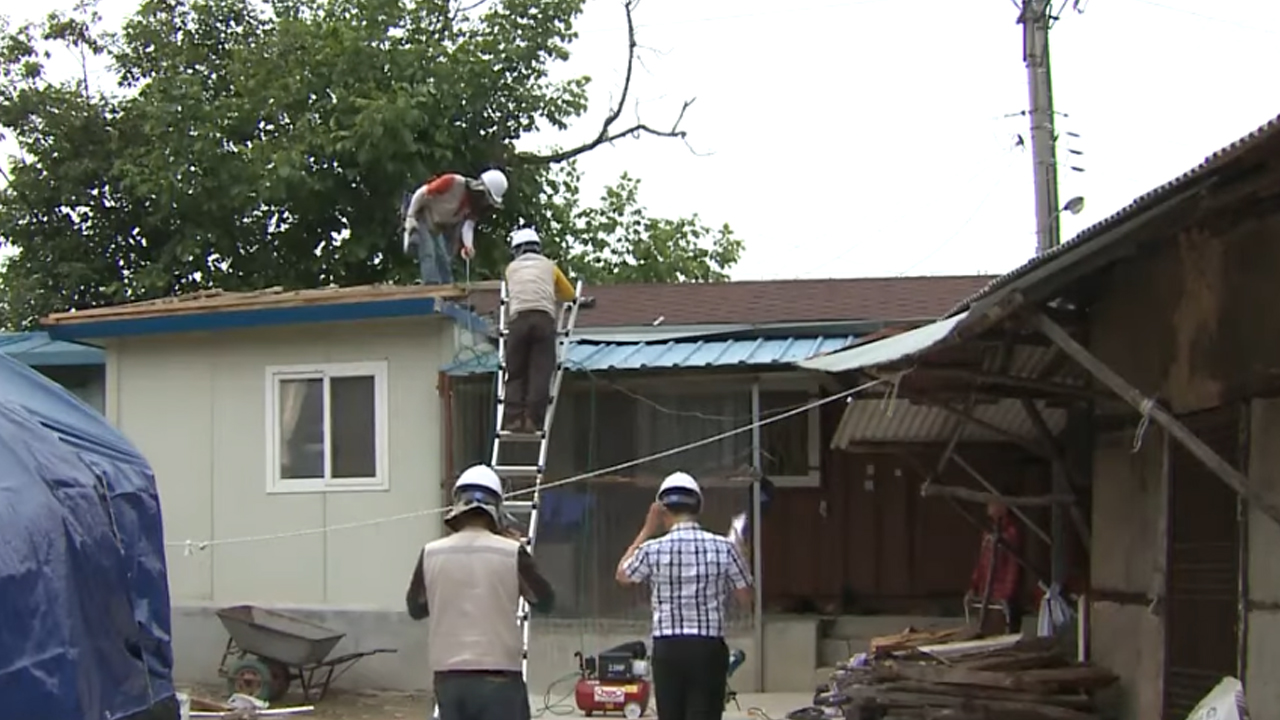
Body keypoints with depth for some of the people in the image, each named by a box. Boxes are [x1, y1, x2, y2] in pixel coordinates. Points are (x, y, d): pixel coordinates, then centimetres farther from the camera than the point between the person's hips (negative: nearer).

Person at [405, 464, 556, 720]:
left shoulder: (431, 554, -2)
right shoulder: (510, 553, -8)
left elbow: (415, 607, 13)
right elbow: (544, 601, 6)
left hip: (449, 676, 3)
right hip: (499, 677, -3)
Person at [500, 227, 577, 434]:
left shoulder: (512, 268, 26)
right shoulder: (548, 266, 26)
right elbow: (569, 294, 36)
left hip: (518, 319, 0)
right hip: (544, 319, 0)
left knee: (515, 374, 3)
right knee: (540, 374, -4)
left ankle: (514, 419, -12)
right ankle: (532, 420, -16)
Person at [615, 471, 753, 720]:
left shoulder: (652, 550, -6)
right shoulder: (723, 547, -5)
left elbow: (622, 575, 17)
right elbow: (746, 598, 4)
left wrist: (647, 529, 14)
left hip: (667, 649, 1)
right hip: (708, 649, -1)